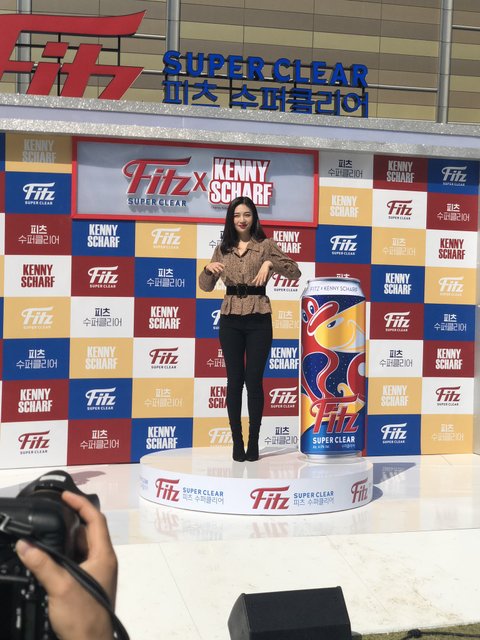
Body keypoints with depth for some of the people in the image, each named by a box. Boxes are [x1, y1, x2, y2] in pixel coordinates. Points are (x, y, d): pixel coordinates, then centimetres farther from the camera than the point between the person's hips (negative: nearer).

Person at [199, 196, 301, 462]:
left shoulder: (265, 245, 1)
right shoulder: (222, 248, 10)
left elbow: (295, 272, -5)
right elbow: (206, 287, 11)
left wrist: (270, 263, -21)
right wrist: (208, 268, -10)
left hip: (258, 319, -2)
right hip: (230, 319, 2)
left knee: (254, 380, -1)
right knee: (234, 380, 3)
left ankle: (253, 443, 8)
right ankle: (237, 442, 10)